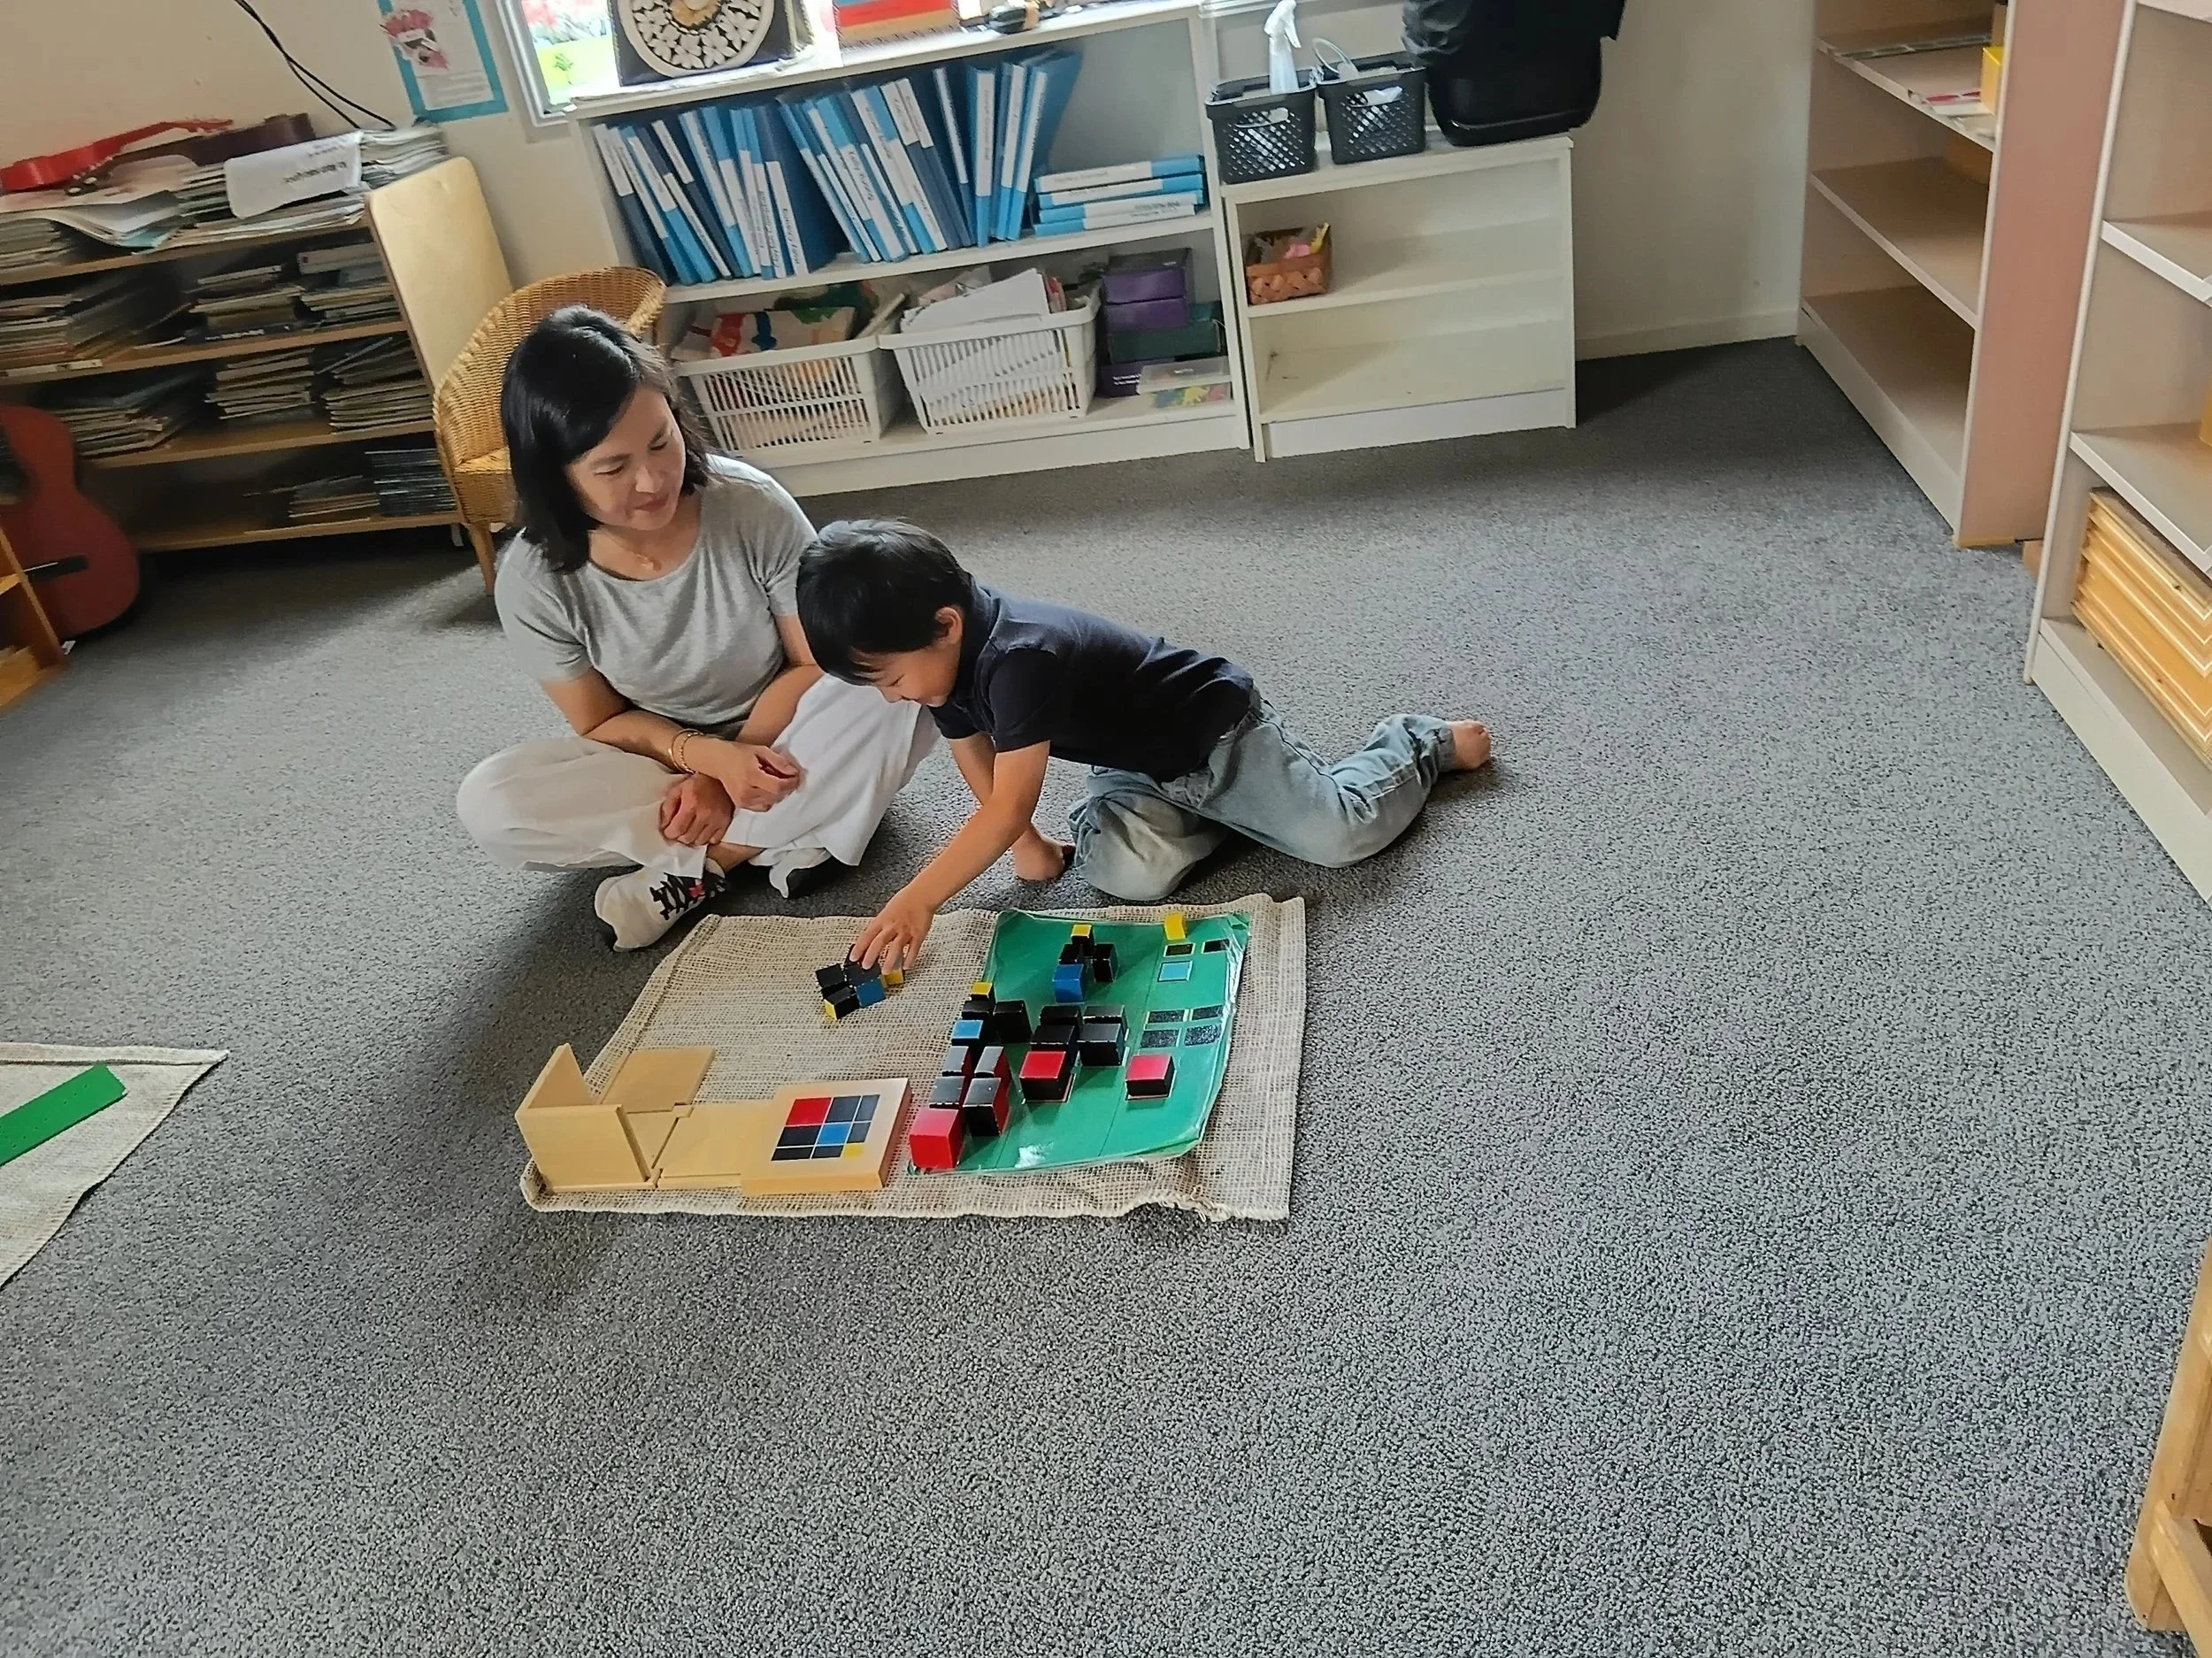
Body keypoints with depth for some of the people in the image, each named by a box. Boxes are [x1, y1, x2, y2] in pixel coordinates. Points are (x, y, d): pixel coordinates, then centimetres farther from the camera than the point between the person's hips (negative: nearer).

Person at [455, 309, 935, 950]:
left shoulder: (753, 506, -23)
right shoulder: (534, 581, -19)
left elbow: (820, 664, -14)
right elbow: (601, 723, -8)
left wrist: (730, 767, -23)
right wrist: (710, 756, -26)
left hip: (780, 737, -1)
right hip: (658, 757, 1)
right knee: (489, 804, -23)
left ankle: (696, 868, -19)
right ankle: (789, 834, -20)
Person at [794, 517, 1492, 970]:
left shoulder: (1020, 658, -39)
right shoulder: (949, 656, -10)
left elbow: (1009, 808, -41)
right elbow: (976, 759, 7)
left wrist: (916, 900, -41)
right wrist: (1029, 845, 7)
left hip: (1214, 732, -7)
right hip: (1134, 768, 8)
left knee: (1343, 835, -12)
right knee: (1127, 873, -18)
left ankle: (1419, 745, 19)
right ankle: (1212, 817, 12)